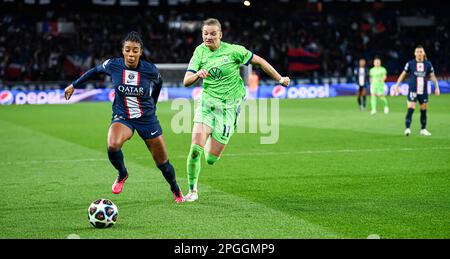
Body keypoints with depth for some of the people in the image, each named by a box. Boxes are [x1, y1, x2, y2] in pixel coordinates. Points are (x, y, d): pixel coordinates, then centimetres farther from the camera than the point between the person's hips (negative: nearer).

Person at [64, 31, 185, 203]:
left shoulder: (150, 71, -15)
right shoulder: (113, 65, -13)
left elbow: (158, 83, 8)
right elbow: (96, 70, 9)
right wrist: (74, 85, 17)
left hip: (147, 119, 0)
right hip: (122, 117, 0)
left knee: (163, 164, 6)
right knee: (112, 146, -33)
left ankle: (176, 190, 38)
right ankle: (122, 174, 0)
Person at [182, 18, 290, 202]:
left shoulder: (233, 50, -10)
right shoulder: (200, 51, 0)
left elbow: (259, 61, 2)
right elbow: (186, 81, -5)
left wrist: (279, 79, 5)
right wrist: (197, 74, -26)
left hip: (228, 108, -2)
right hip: (207, 104, 2)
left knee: (211, 159, -3)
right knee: (195, 149, -16)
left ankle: (212, 142, 35)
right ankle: (192, 190, 4)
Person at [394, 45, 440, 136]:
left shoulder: (428, 64, 4)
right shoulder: (410, 63, -2)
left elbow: (432, 76, 9)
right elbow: (403, 75, 5)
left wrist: (436, 87, 0)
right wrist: (397, 86, 1)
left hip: (423, 91, 3)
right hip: (412, 91, -3)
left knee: (424, 111, 8)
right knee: (410, 109, -13)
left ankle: (423, 129, 20)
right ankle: (407, 129, -13)